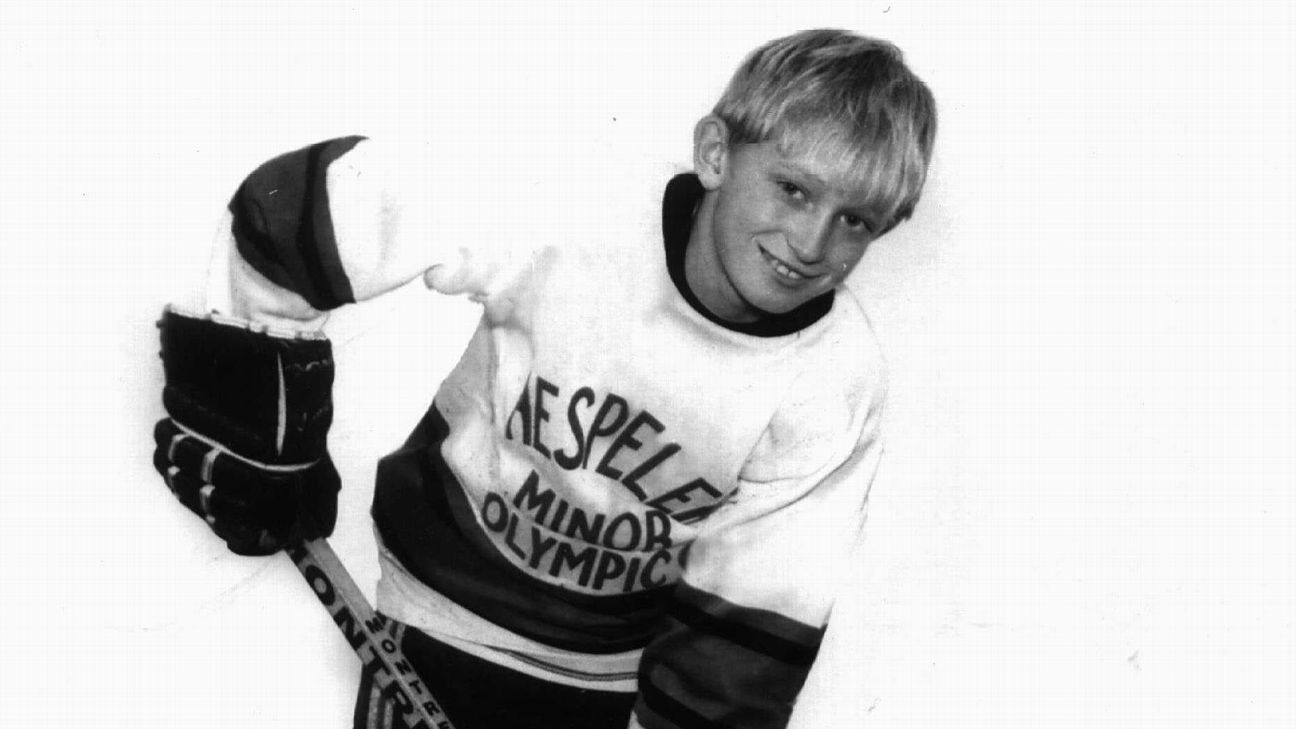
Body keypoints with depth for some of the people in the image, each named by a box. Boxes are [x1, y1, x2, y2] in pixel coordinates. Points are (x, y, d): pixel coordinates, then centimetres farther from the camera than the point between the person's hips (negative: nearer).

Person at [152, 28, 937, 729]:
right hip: (450, 626, -1)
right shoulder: (570, 237, -26)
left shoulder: (837, 380, -19)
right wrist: (256, 440, -18)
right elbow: (300, 203, -24)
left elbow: (753, 614, -14)